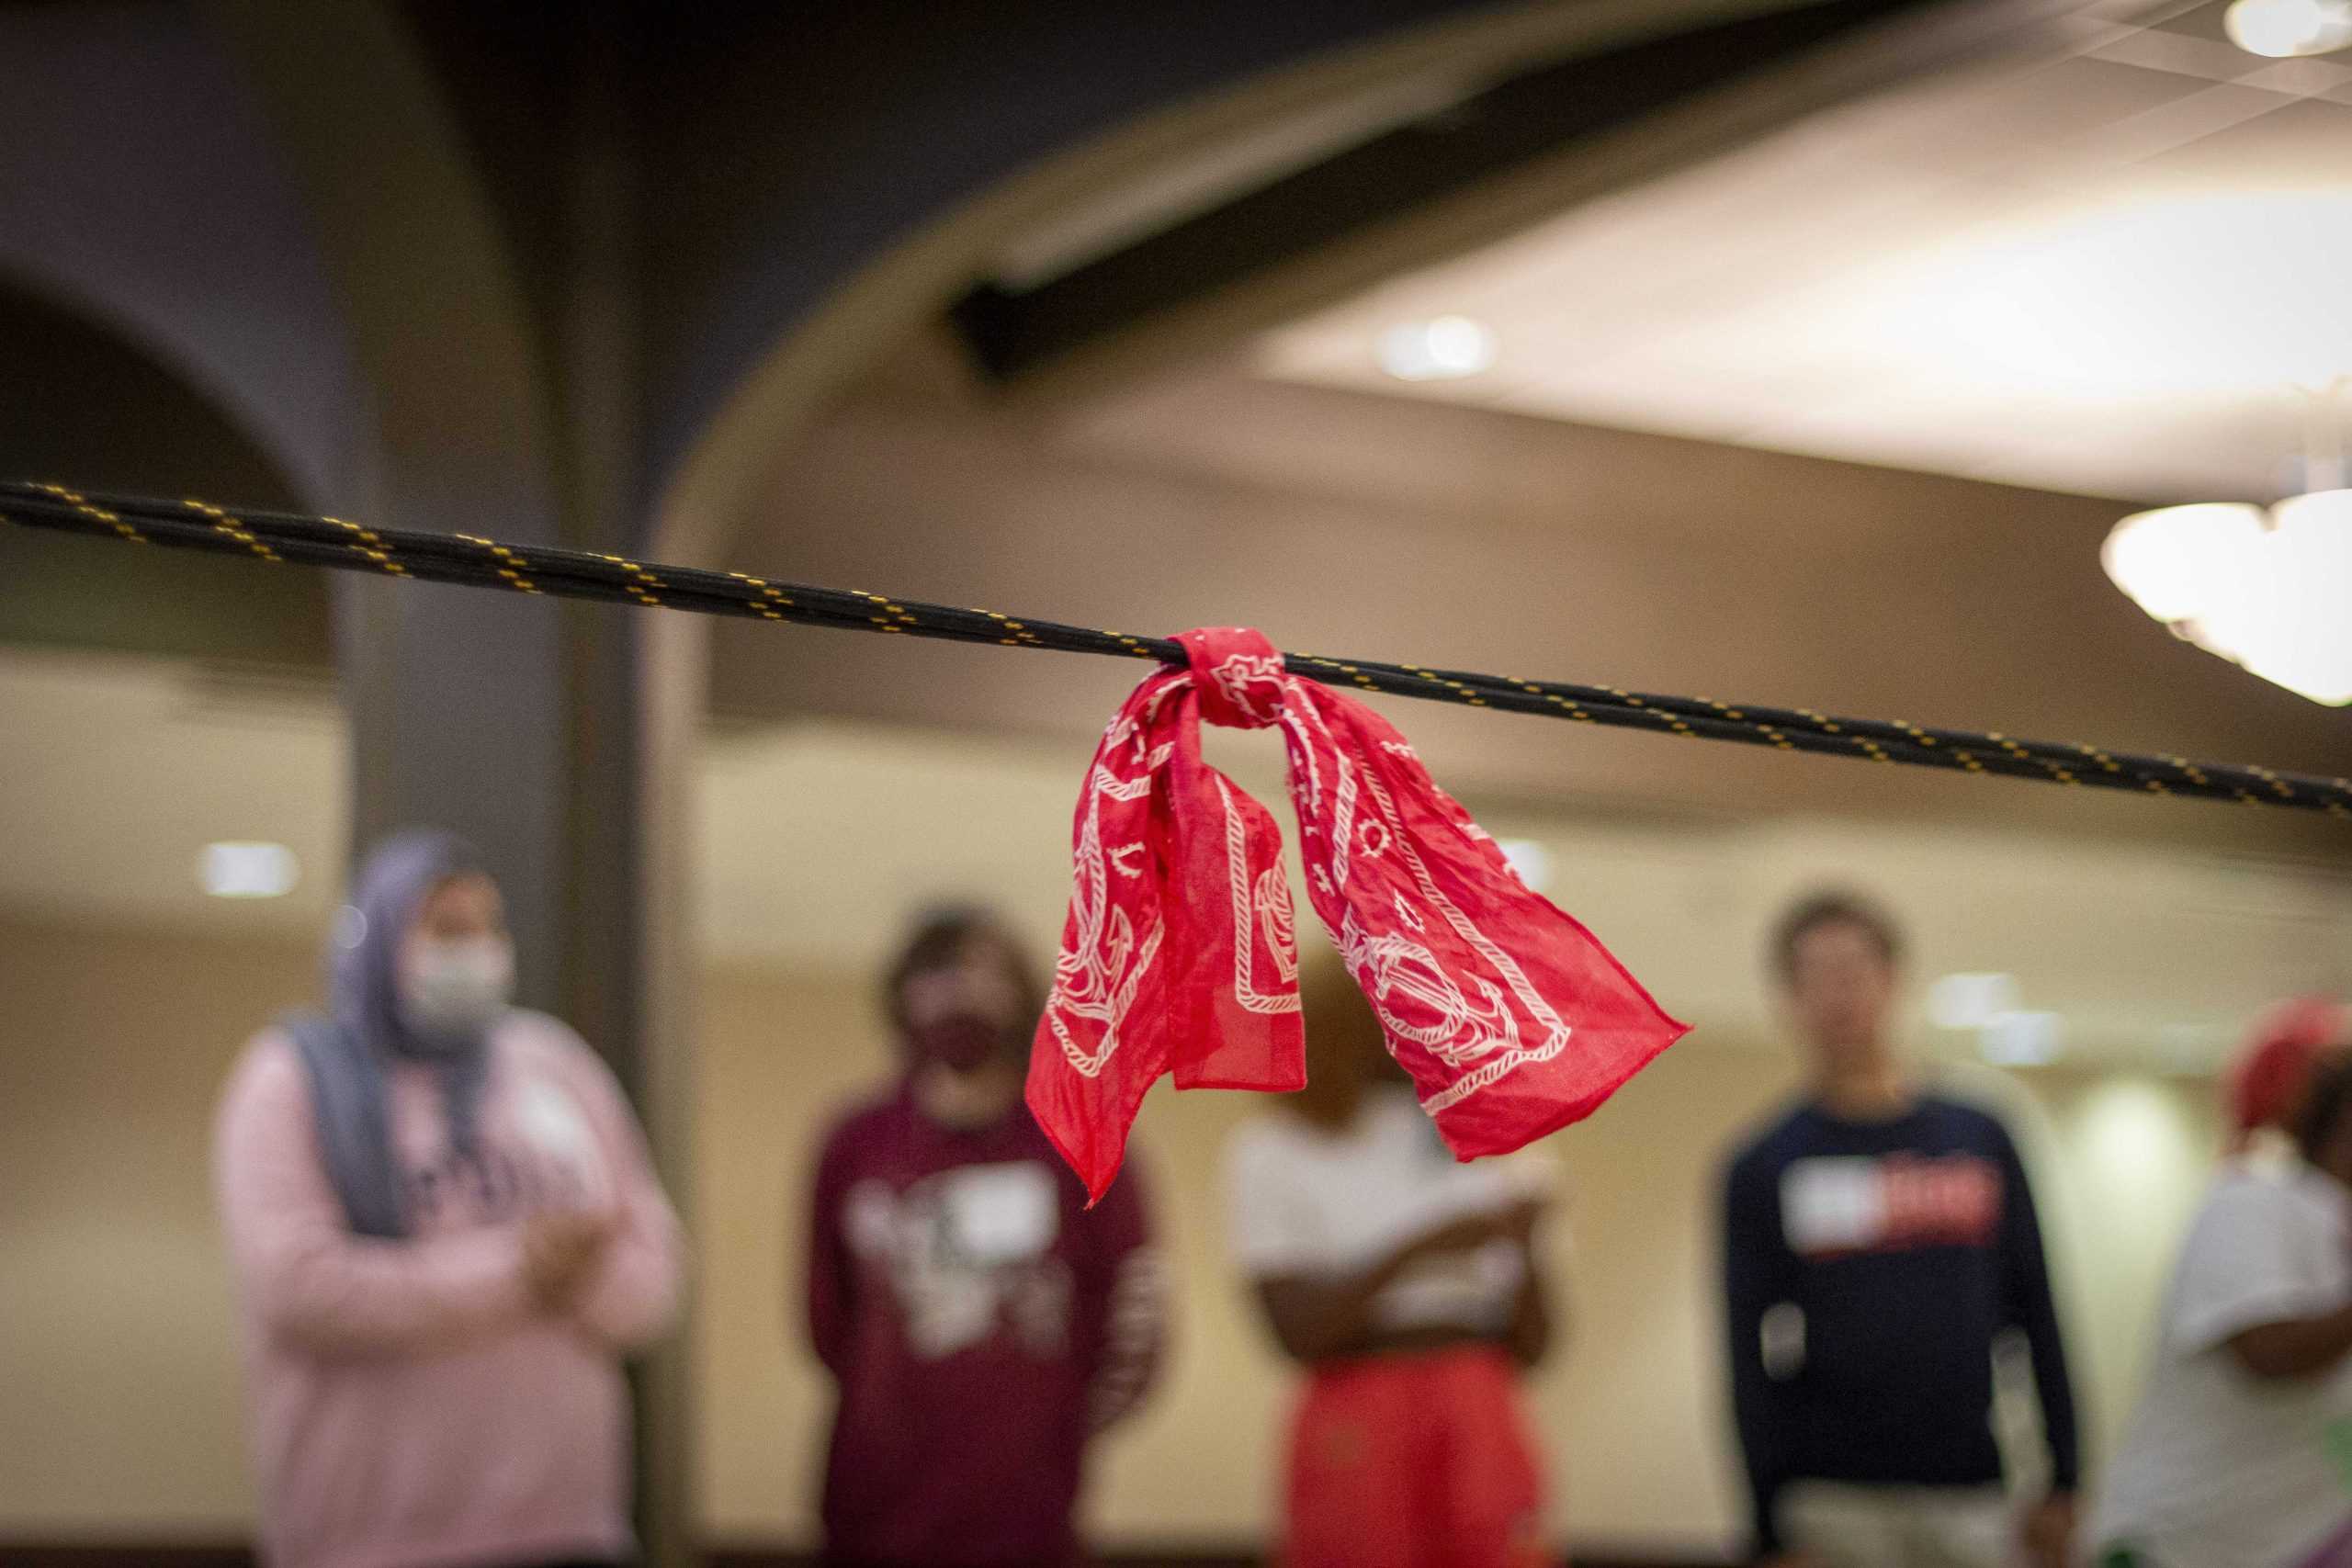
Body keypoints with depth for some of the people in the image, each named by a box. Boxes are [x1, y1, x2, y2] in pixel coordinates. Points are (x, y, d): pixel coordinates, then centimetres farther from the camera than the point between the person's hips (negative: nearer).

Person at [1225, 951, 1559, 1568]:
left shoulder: (1482, 1143, 12)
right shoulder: (1275, 1154, 3)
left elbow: (1531, 1348, 10)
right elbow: (1297, 1332, -8)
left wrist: (1525, 1245, -8)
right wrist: (1414, 1250, -17)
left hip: (1481, 1431, 3)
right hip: (1357, 1440, -3)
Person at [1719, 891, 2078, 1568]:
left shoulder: (1980, 1140, 9)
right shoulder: (1763, 1168, 3)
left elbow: (2039, 1322, 11)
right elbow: (1750, 1362, -1)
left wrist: (2062, 1484, 5)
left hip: (1974, 1503, 2)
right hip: (1836, 1506, -2)